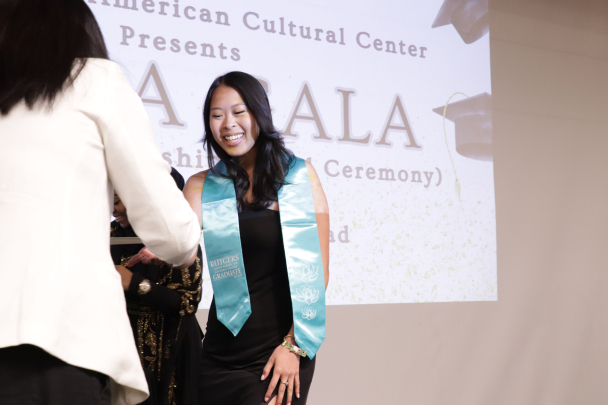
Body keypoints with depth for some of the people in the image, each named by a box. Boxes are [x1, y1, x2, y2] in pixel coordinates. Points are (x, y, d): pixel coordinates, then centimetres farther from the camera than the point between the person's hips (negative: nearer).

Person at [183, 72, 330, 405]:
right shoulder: (202, 187, 5)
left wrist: (294, 344, -6)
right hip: (223, 351, 2)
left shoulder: (299, 175, 0)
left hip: (283, 349, -2)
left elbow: (319, 269, -1)